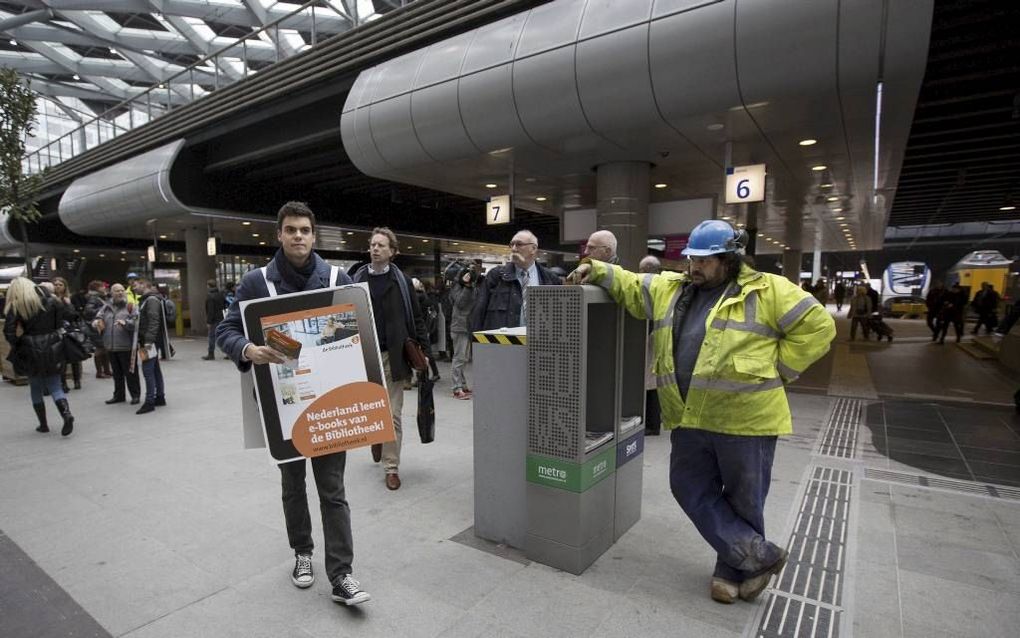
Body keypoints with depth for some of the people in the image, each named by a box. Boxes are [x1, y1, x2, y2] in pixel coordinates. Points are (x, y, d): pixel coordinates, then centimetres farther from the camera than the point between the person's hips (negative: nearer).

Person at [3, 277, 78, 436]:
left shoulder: (15, 308, -5)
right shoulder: (50, 302, 0)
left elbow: (9, 332, -11)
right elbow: (71, 315, -2)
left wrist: (16, 343, 5)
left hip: (30, 353, -1)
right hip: (52, 351, 1)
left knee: (36, 388, 14)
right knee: (55, 386, 7)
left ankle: (43, 424, 19)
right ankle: (66, 413, -18)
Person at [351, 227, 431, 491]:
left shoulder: (402, 281, 1)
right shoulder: (357, 280, 4)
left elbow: (416, 318, 3)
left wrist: (424, 350, -3)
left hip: (393, 356, -2)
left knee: (392, 415, 2)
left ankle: (391, 467, 13)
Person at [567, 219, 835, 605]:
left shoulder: (767, 291, -4)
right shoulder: (671, 289, 11)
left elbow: (816, 327, -3)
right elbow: (630, 287, 15)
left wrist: (777, 370, -6)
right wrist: (595, 271, 1)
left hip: (745, 417, -5)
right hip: (690, 418, 6)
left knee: (743, 500, 11)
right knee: (691, 490, 10)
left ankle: (732, 569, 32)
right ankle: (758, 556, 24)